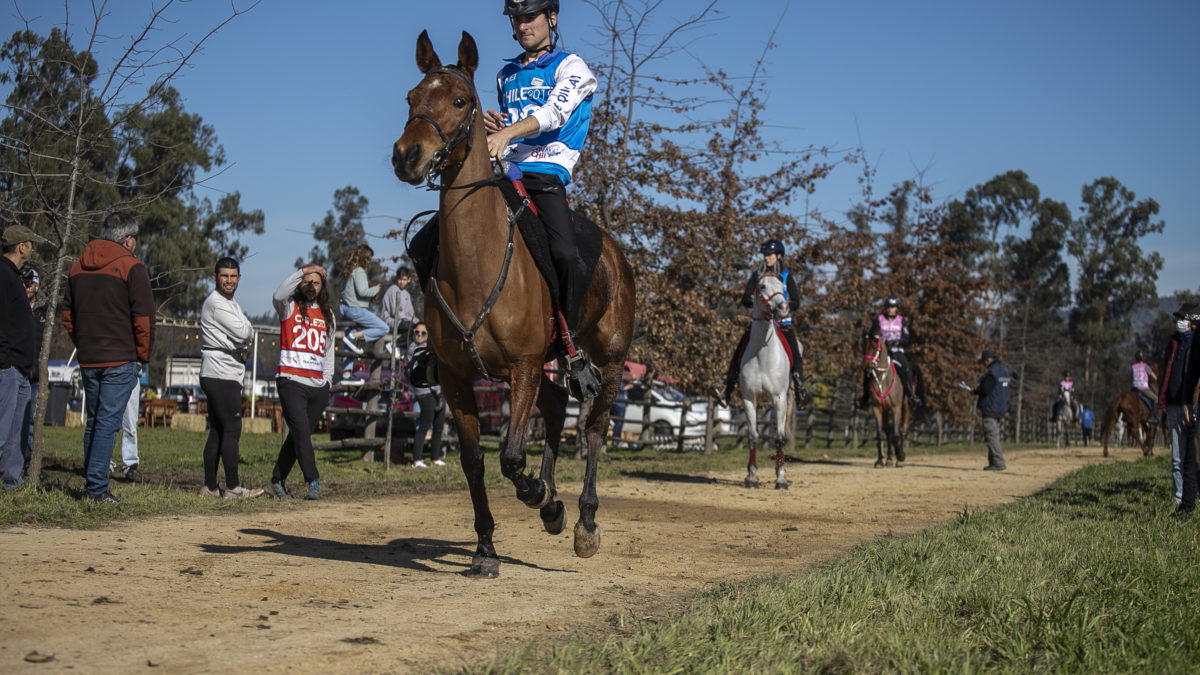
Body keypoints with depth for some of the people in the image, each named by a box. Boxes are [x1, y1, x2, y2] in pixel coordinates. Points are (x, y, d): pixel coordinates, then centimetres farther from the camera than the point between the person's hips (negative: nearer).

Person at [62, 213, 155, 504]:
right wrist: (143, 355, 0)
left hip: (88, 360, 6)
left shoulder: (78, 266, 12)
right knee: (108, 422, -7)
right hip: (120, 360, -6)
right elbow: (143, 318, -11)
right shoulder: (131, 267, -8)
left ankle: (91, 481, 17)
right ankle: (97, 487, -10)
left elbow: (67, 315, 16)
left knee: (93, 422, 15)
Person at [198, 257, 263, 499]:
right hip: (221, 375, -10)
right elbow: (244, 333, -16)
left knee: (217, 431, 10)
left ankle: (210, 487, 13)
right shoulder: (216, 303, -10)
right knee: (232, 429, -10)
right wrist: (247, 328, 4)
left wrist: (241, 345, 3)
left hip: (228, 374, 10)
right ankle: (233, 488, -10)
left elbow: (244, 336, 23)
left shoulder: (231, 304, 22)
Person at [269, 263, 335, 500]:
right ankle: (313, 482, -18)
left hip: (318, 386, 5)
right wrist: (303, 271, -24)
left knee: (299, 435, 6)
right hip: (292, 381, -5)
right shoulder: (289, 307, 4)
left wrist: (327, 381, 17)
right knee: (301, 431, -14)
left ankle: (278, 480, 16)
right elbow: (278, 295, -19)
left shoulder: (328, 314, 18)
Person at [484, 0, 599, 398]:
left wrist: (506, 133, -31)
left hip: (547, 176, -6)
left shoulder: (570, 67, 4)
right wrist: (491, 127, 7)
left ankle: (574, 349, -17)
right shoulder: (506, 77, 23)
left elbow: (555, 112, -15)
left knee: (564, 253, -30)